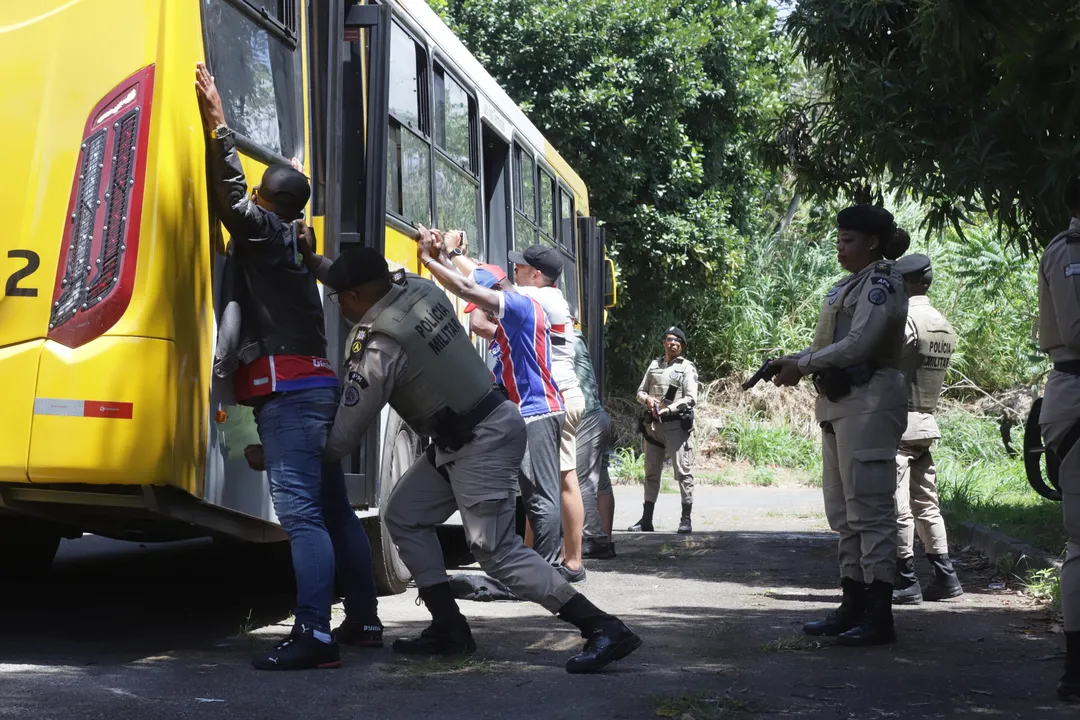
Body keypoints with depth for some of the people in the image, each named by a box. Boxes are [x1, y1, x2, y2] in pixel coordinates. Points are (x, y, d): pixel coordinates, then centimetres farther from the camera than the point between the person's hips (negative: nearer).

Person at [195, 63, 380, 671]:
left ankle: (315, 636, -22)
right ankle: (364, 620, 21)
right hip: (318, 385, 10)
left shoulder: (264, 232, -4)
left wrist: (218, 125, -17)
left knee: (301, 512, -16)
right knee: (335, 509, 14)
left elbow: (232, 200, -21)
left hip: (288, 389, -10)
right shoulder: (294, 244, 20)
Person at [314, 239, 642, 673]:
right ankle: (449, 629, 13)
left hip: (481, 444, -10)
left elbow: (342, 439, -15)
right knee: (404, 518, 12)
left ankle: (604, 630, -10)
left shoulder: (376, 347, -20)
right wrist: (315, 258, 33)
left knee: (498, 553, -9)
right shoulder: (417, 287, 1)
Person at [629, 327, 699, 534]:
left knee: (683, 471, -8)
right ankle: (647, 519, 16)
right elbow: (640, 391, 19)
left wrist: (668, 409, -18)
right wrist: (648, 399, -4)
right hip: (653, 424, 6)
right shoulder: (654, 365, 16)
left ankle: (686, 519, -5)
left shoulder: (686, 368, 1)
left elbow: (690, 398, -8)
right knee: (651, 472, 10)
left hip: (676, 424, -6)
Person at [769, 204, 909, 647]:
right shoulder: (847, 286, 20)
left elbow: (857, 345, -17)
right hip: (838, 403, 10)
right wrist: (790, 361, 4)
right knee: (843, 511, 10)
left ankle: (879, 616, -8)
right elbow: (827, 344, 20)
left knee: (868, 509, -10)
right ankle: (853, 607, 16)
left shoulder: (881, 283, -7)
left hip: (868, 402, -10)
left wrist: (803, 367, -10)